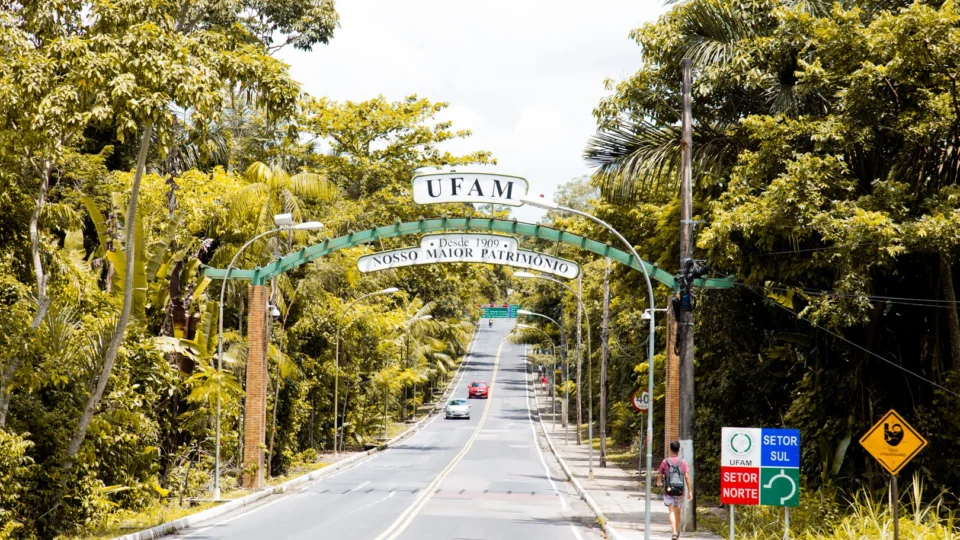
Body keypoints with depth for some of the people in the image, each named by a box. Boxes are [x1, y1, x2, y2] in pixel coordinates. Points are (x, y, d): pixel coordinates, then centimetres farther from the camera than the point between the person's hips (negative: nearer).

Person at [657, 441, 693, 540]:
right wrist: (690, 491, -2)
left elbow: (661, 475, 7)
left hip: (668, 491, -2)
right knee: (677, 511, 20)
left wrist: (659, 482, 31)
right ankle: (678, 532, 36)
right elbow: (687, 477, -6)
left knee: (672, 512, -7)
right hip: (680, 491, 2)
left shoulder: (665, 462, -3)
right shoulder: (683, 462, -1)